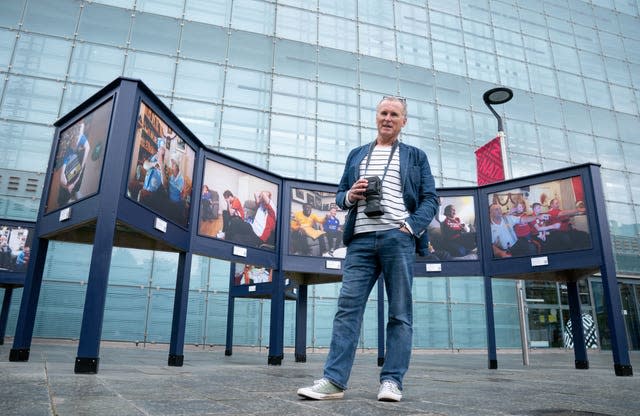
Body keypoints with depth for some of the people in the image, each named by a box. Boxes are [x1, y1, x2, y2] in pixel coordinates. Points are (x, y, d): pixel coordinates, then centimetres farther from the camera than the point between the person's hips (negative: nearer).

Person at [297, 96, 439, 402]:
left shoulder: (416, 156, 17)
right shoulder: (356, 155, 23)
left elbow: (430, 199, 8)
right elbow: (340, 195, 22)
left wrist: (411, 226, -9)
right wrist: (349, 196, -2)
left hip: (398, 238, -2)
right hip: (361, 239, 2)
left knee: (400, 312, -2)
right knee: (348, 307, -6)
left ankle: (392, 381, 5)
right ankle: (334, 381, -5)